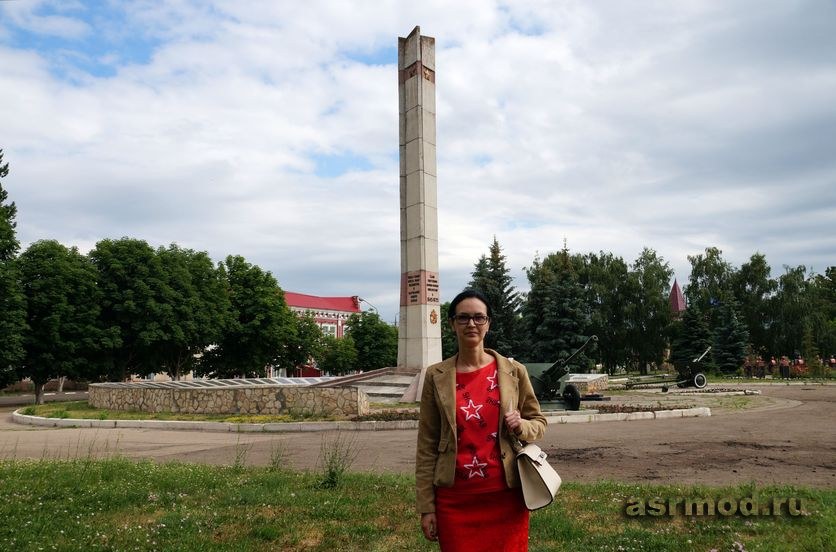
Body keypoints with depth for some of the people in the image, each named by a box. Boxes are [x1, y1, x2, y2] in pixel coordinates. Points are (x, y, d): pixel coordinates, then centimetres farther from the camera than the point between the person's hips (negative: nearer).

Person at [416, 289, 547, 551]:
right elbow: (427, 444, 0)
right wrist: (426, 506, -1)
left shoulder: (514, 371, -1)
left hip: (505, 495, 1)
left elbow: (538, 422, 12)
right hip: (454, 499, 0)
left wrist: (521, 427, -11)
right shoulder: (436, 376, -2)